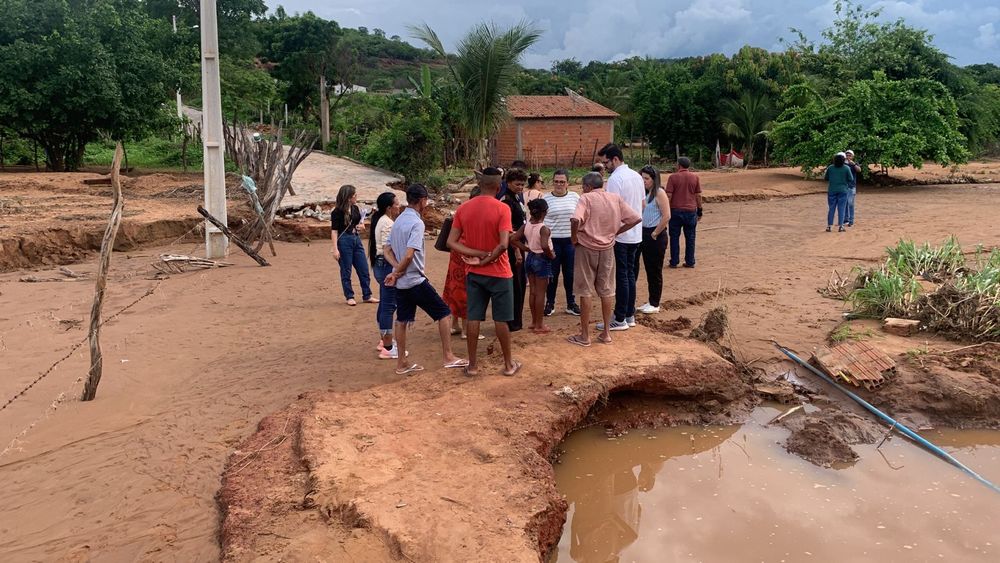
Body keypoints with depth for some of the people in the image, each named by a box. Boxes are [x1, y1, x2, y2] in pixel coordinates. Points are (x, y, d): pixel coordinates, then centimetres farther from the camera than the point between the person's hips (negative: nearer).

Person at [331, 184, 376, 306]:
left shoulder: (355, 208, 7)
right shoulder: (337, 212, -11)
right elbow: (334, 231, -12)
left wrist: (361, 226, -4)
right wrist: (335, 249, -18)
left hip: (356, 239, 7)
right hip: (344, 241, -6)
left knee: (364, 269, 8)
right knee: (346, 271, 3)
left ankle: (367, 296, 17)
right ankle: (350, 297, 14)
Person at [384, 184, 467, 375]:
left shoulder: (398, 221, 10)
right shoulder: (417, 223, -17)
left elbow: (387, 250, 12)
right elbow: (409, 255, -25)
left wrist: (397, 270, -2)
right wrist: (397, 273, -10)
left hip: (400, 283, 9)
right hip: (415, 281, -9)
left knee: (402, 320, 13)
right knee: (444, 313, 1)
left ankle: (402, 363, 18)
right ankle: (448, 357, 2)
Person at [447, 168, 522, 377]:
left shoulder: (463, 208, 0)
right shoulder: (502, 209, -14)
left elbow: (451, 242, -4)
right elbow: (503, 244, -24)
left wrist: (477, 254, -8)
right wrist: (487, 260, -10)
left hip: (473, 273, 4)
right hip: (498, 273, -4)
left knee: (474, 318, 9)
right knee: (501, 319, 7)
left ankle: (472, 365, 14)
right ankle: (508, 364, 18)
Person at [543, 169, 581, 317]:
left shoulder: (575, 197, 3)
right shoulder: (546, 199, -2)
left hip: (571, 241, 1)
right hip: (553, 241, -1)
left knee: (570, 273, 8)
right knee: (552, 274, 5)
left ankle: (571, 303, 20)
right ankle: (550, 303, 19)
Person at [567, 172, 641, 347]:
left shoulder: (586, 198, -12)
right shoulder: (616, 198, 3)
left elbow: (576, 220, -28)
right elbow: (636, 219, 2)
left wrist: (574, 238, -12)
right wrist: (615, 232, 7)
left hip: (587, 248, -4)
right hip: (607, 248, 4)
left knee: (586, 292, 4)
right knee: (607, 291, 13)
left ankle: (584, 336, 9)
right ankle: (606, 333, 20)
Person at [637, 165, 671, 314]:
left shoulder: (659, 193, -12)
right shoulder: (645, 193, 11)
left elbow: (666, 216, -18)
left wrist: (655, 233, -13)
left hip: (656, 236, -8)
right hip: (645, 234, 8)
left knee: (655, 270, 0)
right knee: (648, 269, 13)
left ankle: (655, 304, 9)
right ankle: (651, 301, 23)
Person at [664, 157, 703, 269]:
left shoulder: (673, 177, -5)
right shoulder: (695, 177, 2)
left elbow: (668, 195, -7)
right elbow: (698, 195, 4)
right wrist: (699, 211, 12)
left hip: (676, 210, -2)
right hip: (691, 211, 2)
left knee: (675, 237, 7)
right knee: (690, 238, 9)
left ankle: (674, 262, 8)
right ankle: (690, 262, 11)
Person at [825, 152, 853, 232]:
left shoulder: (830, 168, -1)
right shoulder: (847, 168, -6)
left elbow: (825, 178, 7)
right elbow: (850, 179, 0)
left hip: (832, 190, 2)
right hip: (843, 190, -2)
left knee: (831, 208, 6)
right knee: (841, 208, 3)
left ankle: (829, 226, 4)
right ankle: (840, 226, 1)